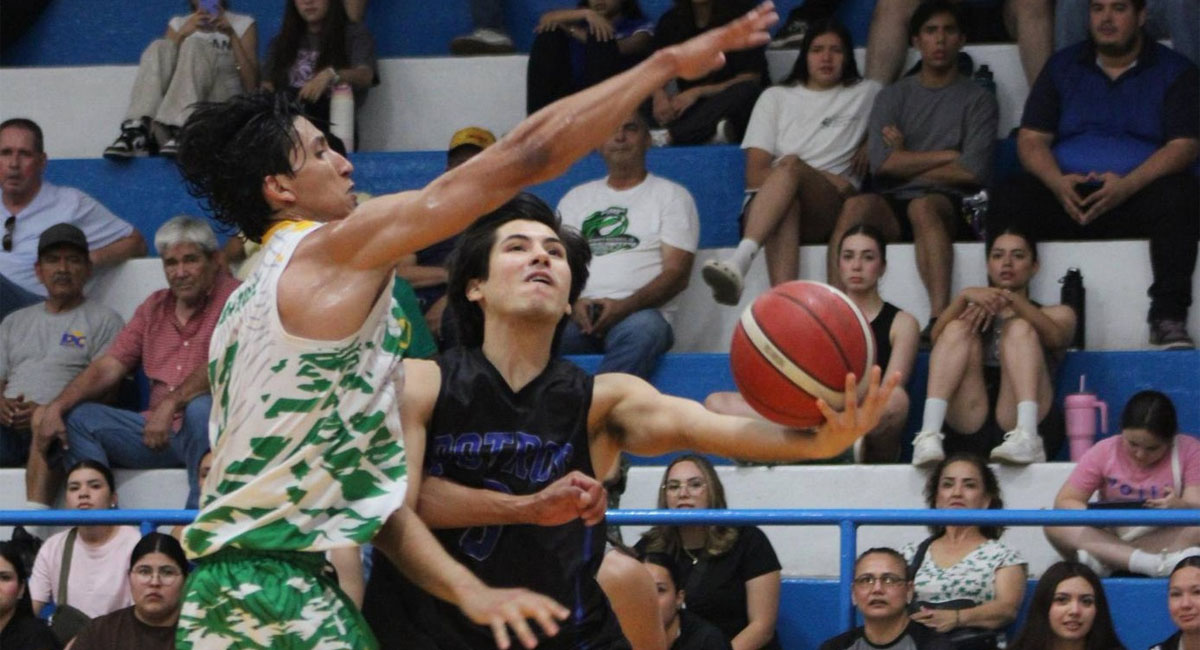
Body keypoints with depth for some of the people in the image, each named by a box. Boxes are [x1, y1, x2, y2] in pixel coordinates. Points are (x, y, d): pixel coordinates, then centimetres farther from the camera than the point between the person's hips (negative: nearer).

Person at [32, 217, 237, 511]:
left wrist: (171, 404, -30)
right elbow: (108, 367, 12)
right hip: (158, 431, 7)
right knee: (79, 418, -6)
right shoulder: (155, 307, 17)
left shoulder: (231, 297, -4)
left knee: (201, 408, -38)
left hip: (209, 430, -6)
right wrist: (56, 407, -2)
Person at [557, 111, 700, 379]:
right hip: (578, 316, 3)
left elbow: (677, 274, 4)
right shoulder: (576, 198, 26)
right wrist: (574, 303, -9)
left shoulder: (672, 195, 15)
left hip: (637, 314, -3)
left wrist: (623, 307, -14)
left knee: (643, 327, -41)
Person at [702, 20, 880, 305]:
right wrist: (826, 180, -5)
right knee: (787, 206, -40)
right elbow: (755, 174, 10)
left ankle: (740, 262, -59)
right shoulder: (776, 97, 21)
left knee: (790, 165, -36)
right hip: (765, 202, 1)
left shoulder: (867, 95, 24)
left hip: (830, 207, -1)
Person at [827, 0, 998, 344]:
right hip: (893, 204, 2)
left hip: (947, 203, -2)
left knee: (923, 206, -38)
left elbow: (973, 171, -4)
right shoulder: (893, 97, 19)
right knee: (857, 205, -32)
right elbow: (882, 162, 1)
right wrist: (948, 155, 0)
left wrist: (907, 161, 4)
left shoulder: (978, 100, 12)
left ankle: (939, 317, -54)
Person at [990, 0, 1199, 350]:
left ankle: (1168, 318, -36)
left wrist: (1126, 186, -23)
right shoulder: (1061, 67, 15)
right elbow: (1031, 139, 8)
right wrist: (1058, 183, -16)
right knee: (1008, 198, -25)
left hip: (1138, 194, -2)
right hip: (1069, 198, 2)